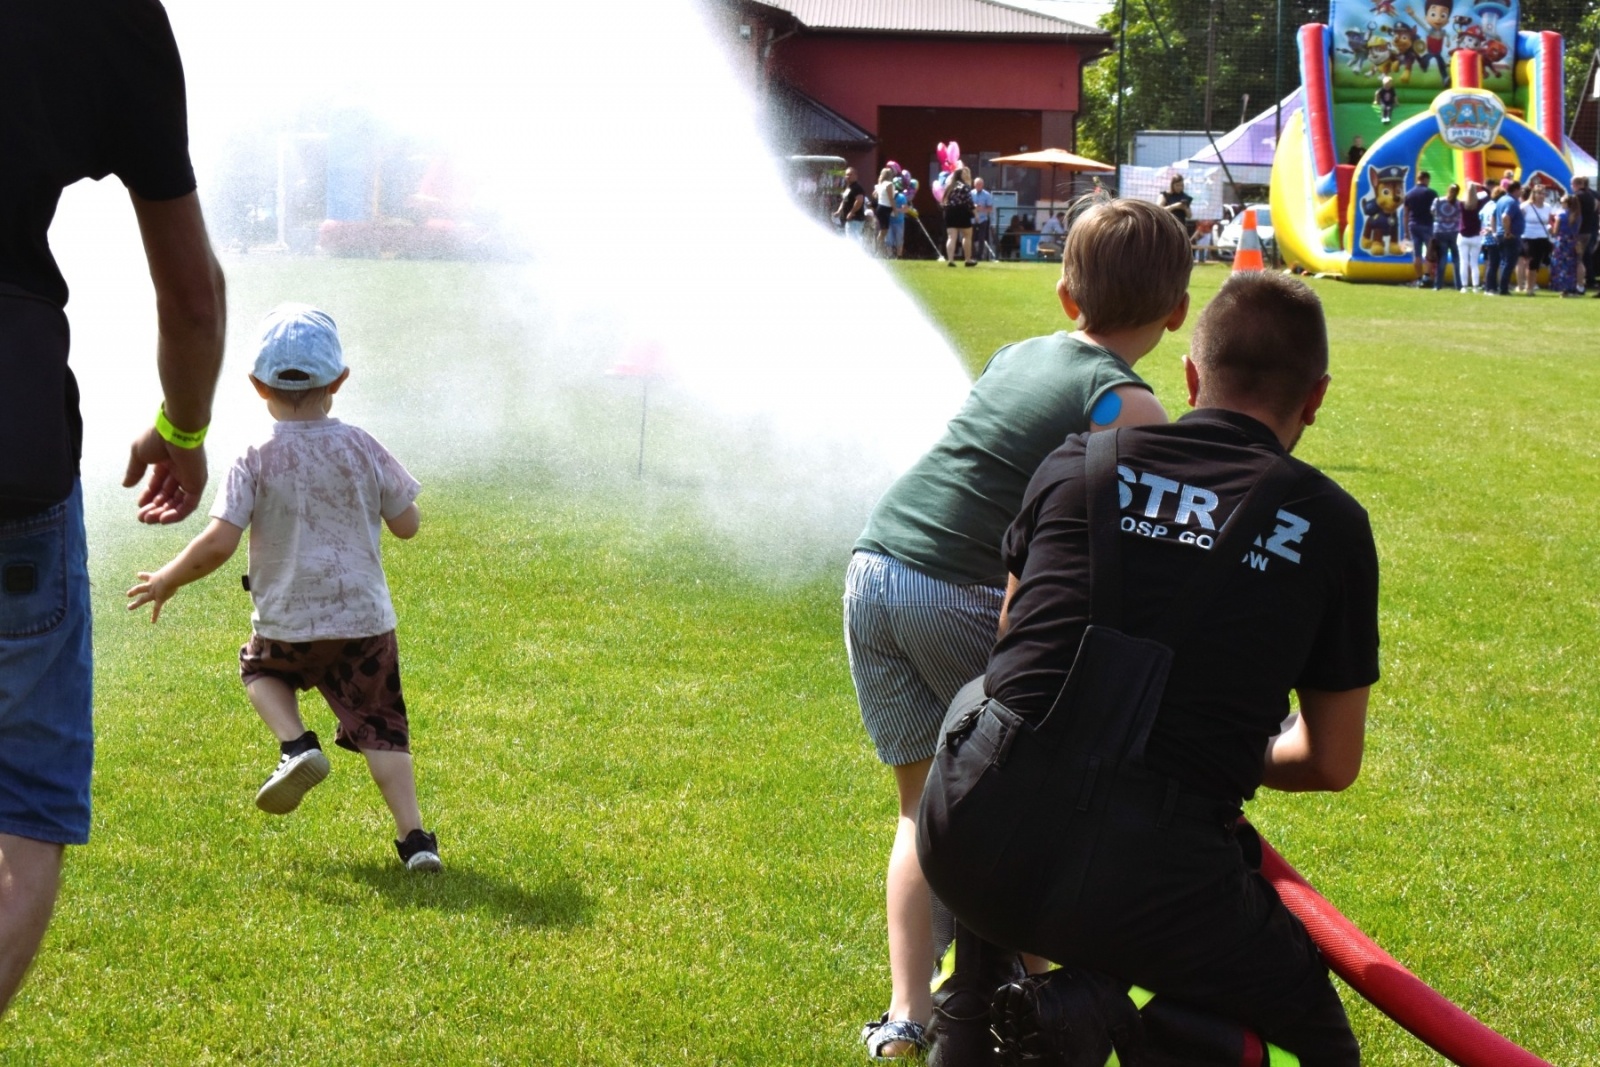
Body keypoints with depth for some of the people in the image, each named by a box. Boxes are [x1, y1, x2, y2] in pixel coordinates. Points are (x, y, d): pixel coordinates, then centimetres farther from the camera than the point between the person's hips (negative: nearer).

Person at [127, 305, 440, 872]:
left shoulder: (256, 460, -10)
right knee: (379, 723, 10)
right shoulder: (361, 449, -4)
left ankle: (295, 744, 3)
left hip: (287, 623, -1)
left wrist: (166, 581, 0)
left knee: (260, 667, 30)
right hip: (365, 618, 1)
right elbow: (407, 524, 4)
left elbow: (218, 543, -16)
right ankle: (413, 834, -1)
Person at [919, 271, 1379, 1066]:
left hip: (971, 842, 3)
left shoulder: (1078, 464, 9)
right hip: (1146, 876, -3)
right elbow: (1332, 763, 12)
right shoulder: (1330, 527, 5)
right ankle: (1088, 1001, -8)